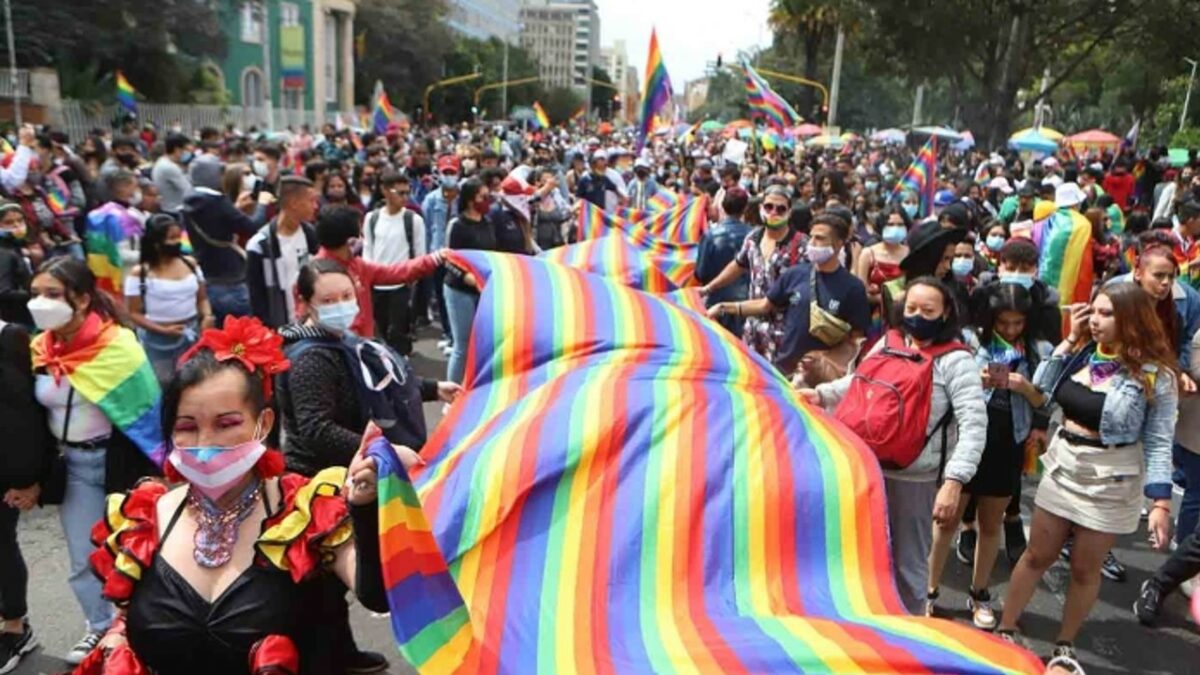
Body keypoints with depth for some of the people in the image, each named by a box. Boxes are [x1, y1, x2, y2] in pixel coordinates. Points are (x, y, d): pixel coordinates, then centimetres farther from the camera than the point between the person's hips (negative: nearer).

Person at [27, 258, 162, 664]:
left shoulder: (117, 346, -18)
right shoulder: (39, 349, -1)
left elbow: (146, 411, -13)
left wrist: (153, 472, -13)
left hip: (118, 458, -5)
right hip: (71, 464, 5)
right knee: (83, 557, 15)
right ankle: (100, 627, 37)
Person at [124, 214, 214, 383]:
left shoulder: (190, 263, 2)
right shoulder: (140, 273, -10)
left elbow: (202, 298, 10)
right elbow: (134, 314, -8)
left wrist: (207, 316, -12)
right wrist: (163, 330, -20)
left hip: (191, 335, 4)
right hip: (157, 340, -3)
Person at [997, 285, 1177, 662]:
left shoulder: (1155, 374, -14)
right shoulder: (1084, 350, 1)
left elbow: (1159, 443, -13)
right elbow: (1042, 389, -1)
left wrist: (1161, 503, -19)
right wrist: (1070, 339, -4)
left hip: (1110, 481, -4)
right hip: (1062, 467, 4)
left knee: (1084, 570, 11)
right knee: (1037, 556, 14)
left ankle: (1064, 646, 30)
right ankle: (1005, 631, 25)